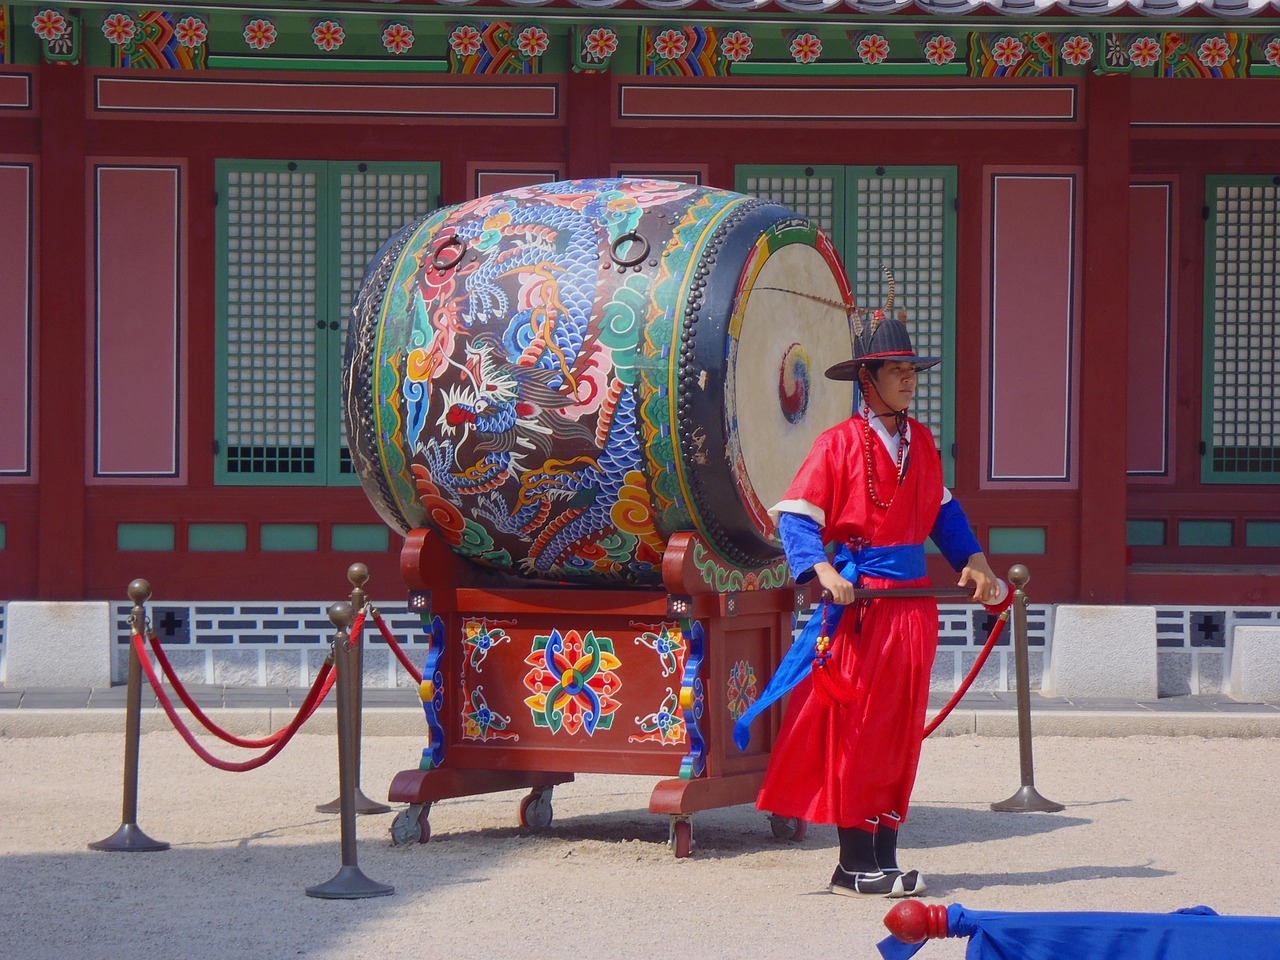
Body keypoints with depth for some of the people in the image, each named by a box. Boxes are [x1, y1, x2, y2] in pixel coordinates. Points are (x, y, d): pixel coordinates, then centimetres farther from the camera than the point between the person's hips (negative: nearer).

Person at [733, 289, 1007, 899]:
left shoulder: (920, 442, 12)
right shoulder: (839, 444, -7)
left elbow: (942, 510, 24)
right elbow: (794, 517, -11)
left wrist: (973, 560, 11)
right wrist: (824, 572, -25)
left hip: (913, 606, 7)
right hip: (860, 603, -7)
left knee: (901, 734, 8)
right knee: (855, 731, -4)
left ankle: (884, 859, 15)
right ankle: (855, 865, 0)